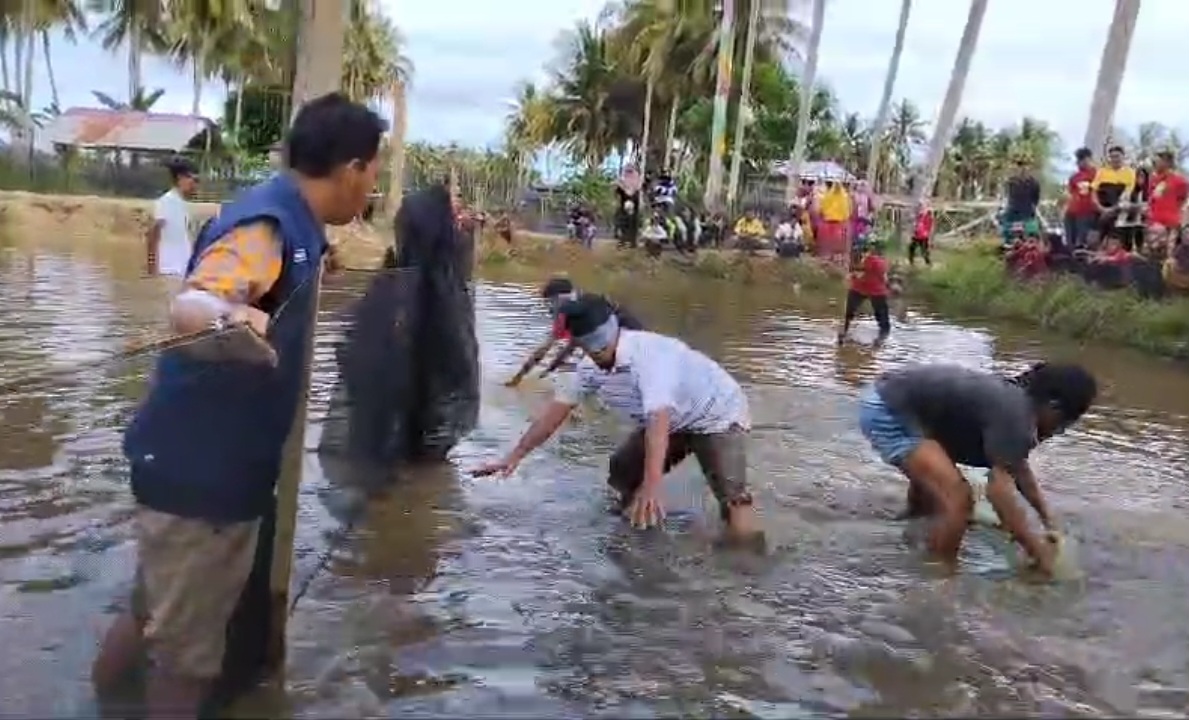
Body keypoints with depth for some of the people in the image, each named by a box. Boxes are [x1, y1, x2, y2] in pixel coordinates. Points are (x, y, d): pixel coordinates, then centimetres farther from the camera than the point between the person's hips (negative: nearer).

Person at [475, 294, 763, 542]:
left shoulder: (648, 354, -35)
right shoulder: (591, 366, -10)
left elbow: (659, 420, -45)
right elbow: (558, 408, -3)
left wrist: (651, 488, -54)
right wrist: (514, 456, -4)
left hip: (716, 417, -8)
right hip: (671, 423, 8)